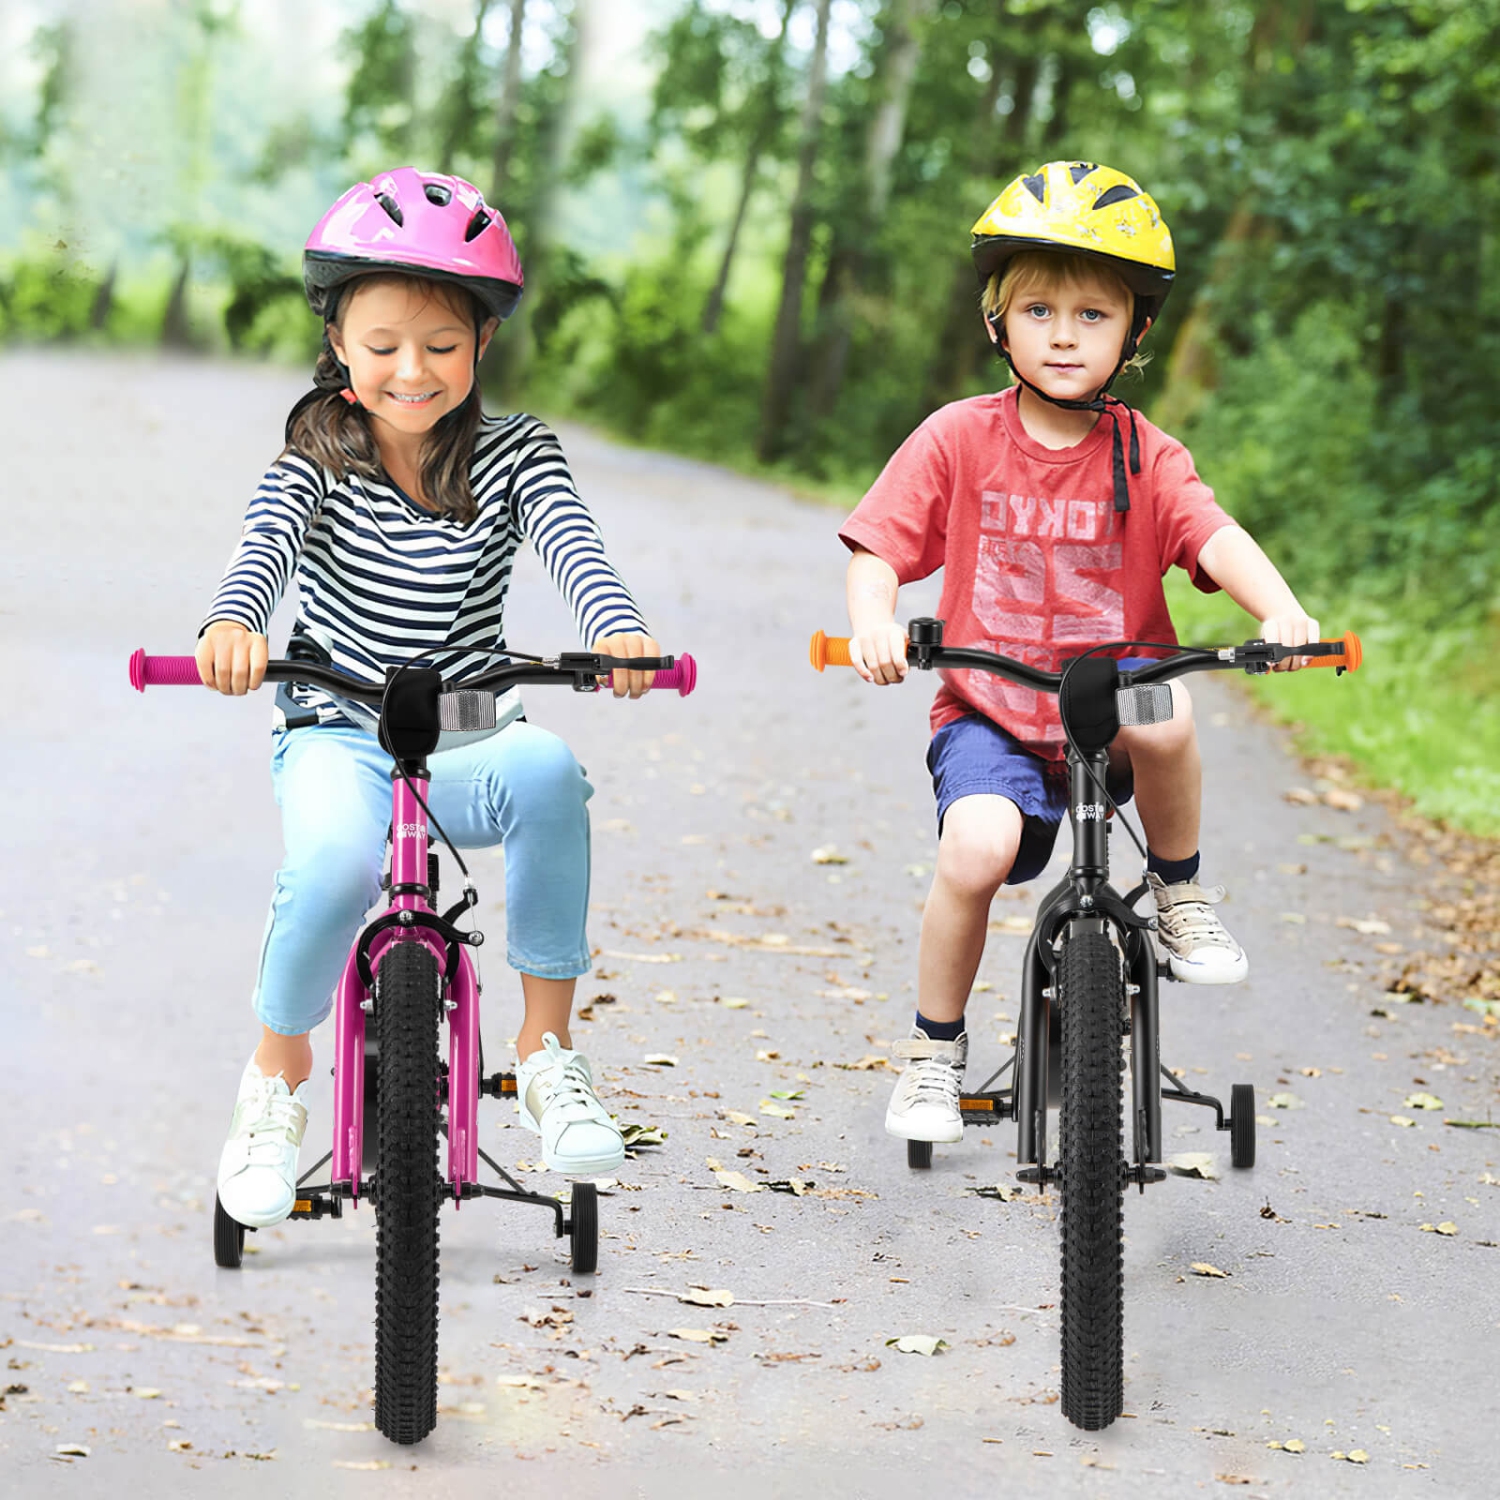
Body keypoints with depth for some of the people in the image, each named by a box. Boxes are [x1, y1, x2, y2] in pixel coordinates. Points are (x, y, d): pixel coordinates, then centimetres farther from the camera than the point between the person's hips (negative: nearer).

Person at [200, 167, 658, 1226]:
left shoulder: (513, 455, 2)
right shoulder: (317, 459, 0)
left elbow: (572, 542, -16)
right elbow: (267, 544, -20)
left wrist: (619, 628, -40)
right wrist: (232, 625, -45)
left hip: (467, 749, 1)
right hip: (338, 740, -1)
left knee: (547, 768, -36)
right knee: (337, 861, -36)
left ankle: (549, 1051, -22)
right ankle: (277, 1078, -6)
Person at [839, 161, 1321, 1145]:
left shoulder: (1146, 457, 0)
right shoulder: (958, 441, -1)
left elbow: (1216, 537, -16)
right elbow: (879, 549, -5)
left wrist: (1284, 613, -37)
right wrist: (873, 621, -28)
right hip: (989, 712, 0)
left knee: (1163, 714, -35)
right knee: (978, 846, -27)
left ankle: (1180, 886, -5)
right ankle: (936, 1046, -2)